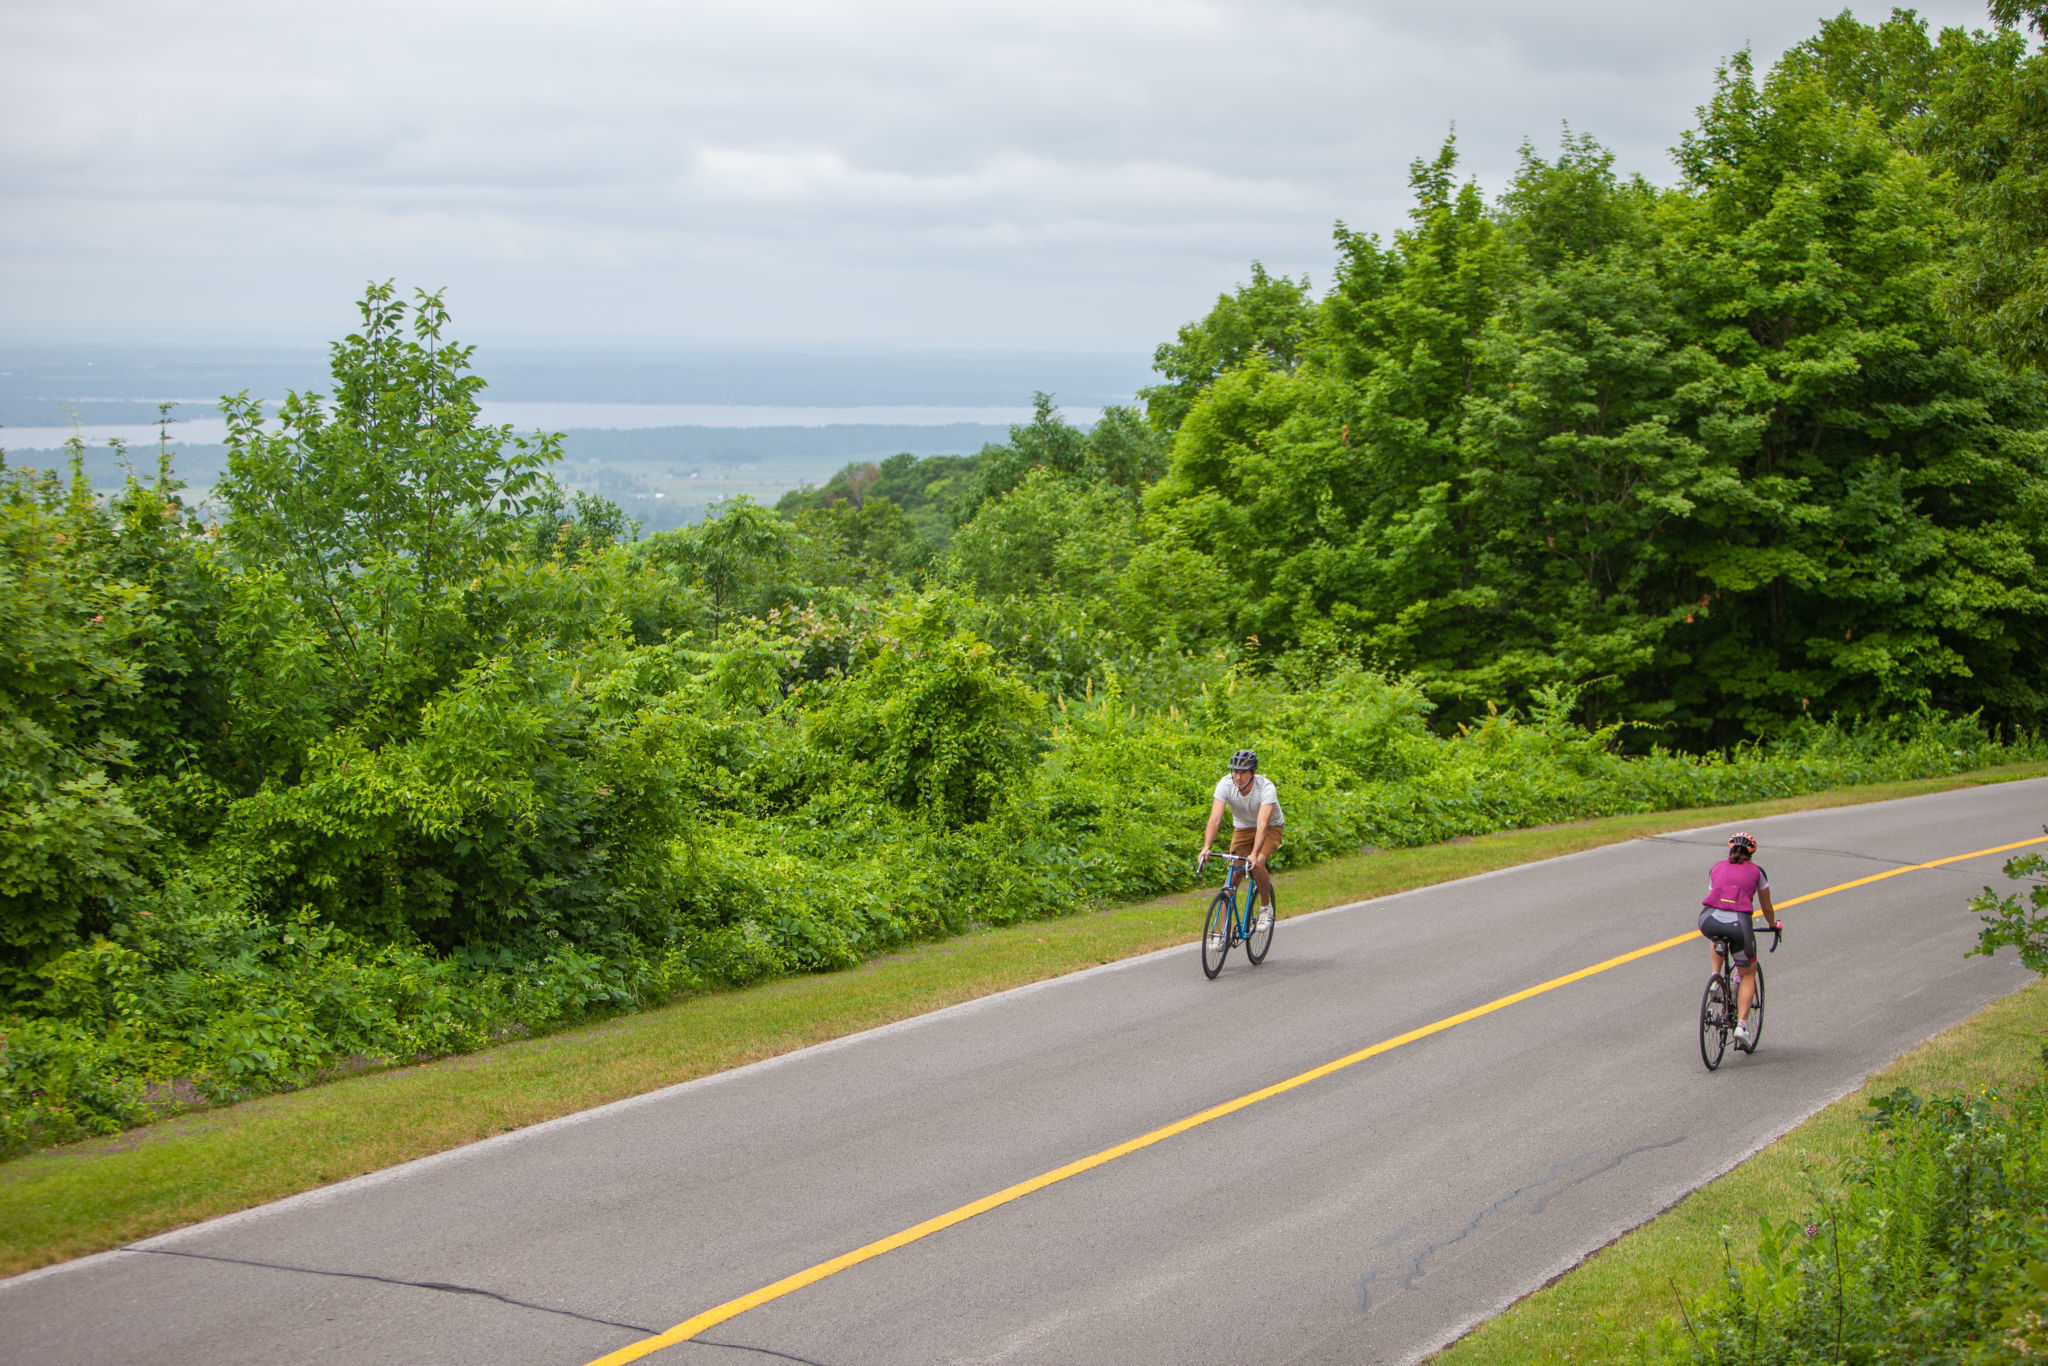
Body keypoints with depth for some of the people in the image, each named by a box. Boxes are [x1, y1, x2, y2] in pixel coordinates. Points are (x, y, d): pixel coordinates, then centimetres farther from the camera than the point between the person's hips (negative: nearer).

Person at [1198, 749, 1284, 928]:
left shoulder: (1266, 788, -33)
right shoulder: (1225, 784, -25)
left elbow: (1262, 824, -42)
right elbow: (1215, 818, -32)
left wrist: (1254, 854, -54)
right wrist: (1206, 847, -46)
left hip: (1271, 828, -3)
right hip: (1242, 828, 3)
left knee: (1257, 864, -29)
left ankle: (1266, 908, -3)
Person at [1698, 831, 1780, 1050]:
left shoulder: (1717, 868, 25)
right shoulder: (1756, 871, 20)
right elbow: (1767, 907, 31)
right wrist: (1773, 925, 52)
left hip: (1709, 921, 2)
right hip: (1739, 922, -2)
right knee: (1748, 974, 19)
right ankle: (1741, 1024, 3)